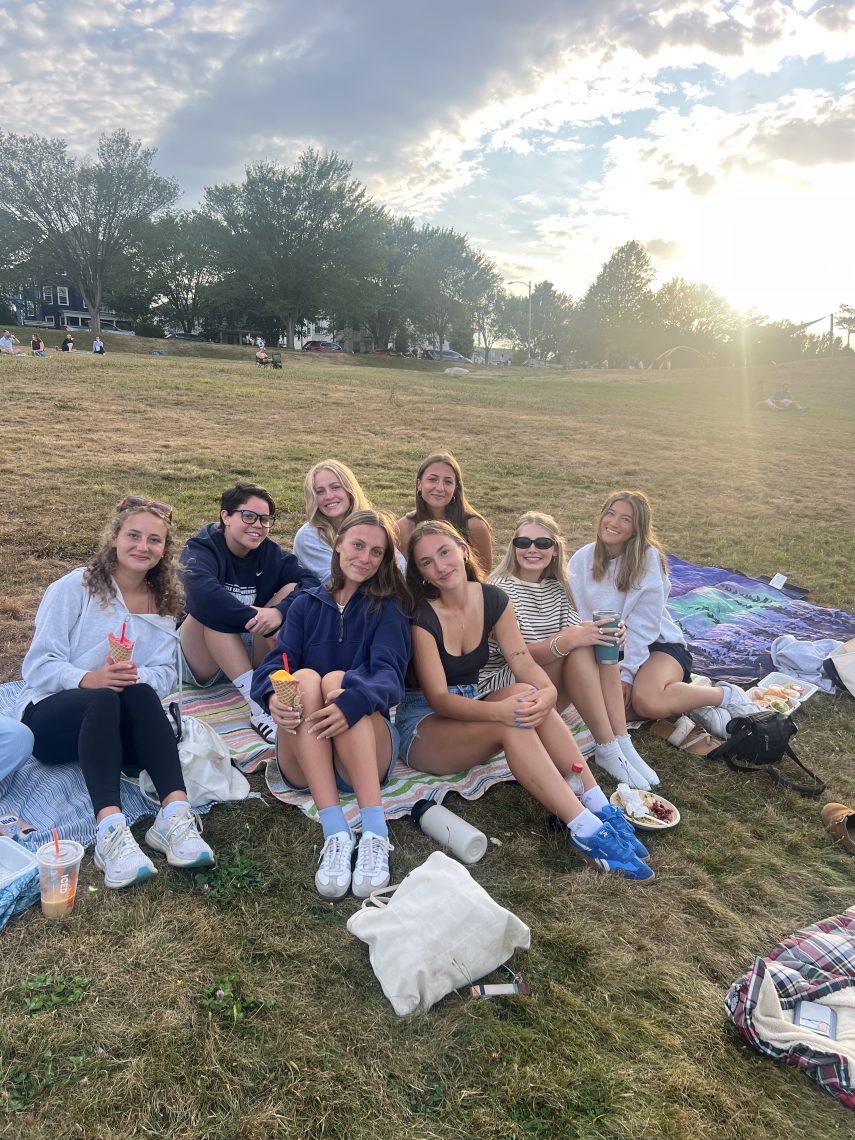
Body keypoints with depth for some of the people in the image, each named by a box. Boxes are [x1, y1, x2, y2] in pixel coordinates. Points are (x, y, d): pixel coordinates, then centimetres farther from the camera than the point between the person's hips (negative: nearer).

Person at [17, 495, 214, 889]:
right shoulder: (75, 588, -2)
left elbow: (165, 674, -2)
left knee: (140, 693, -32)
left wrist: (137, 676, -26)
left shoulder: (163, 603, 11)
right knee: (104, 699, -36)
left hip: (118, 727, 3)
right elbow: (39, 665, -9)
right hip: (51, 716, -3)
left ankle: (174, 814, -46)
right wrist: (88, 679, -29)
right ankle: (110, 829, -51)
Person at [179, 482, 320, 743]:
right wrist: (253, 616, -39)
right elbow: (202, 590, -37)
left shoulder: (271, 553, 0)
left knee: (292, 590, -15)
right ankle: (258, 706, -41)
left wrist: (280, 611, -37)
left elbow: (311, 582, -18)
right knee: (212, 607, -33)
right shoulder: (200, 548, -13)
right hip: (203, 661, -3)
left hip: (253, 657, 4)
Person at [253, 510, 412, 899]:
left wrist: (355, 699, -36)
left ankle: (375, 834, -39)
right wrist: (274, 695, -28)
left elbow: (389, 676, -12)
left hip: (367, 753, -2)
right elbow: (275, 664, -2)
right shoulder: (306, 605, 15)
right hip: (303, 758, 2)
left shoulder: (388, 609, 7)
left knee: (338, 679, -29)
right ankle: (335, 834, -38)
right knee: (305, 678, -27)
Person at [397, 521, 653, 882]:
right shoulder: (421, 616, -17)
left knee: (527, 696, -28)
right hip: (422, 726, -5)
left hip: (468, 709, 5)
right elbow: (438, 698, -23)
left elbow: (524, 664, -7)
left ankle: (599, 807, -28)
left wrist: (548, 691, -32)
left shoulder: (493, 600, -1)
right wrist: (497, 710, -42)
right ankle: (587, 831, -34)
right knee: (512, 724, -33)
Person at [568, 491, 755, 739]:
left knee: (646, 700, -35)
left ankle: (727, 695, -7)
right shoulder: (581, 560, -2)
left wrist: (626, 674, -19)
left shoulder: (647, 558, -14)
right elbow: (584, 620, -2)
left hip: (658, 643, -4)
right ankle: (686, 699, -9)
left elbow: (643, 625, -16)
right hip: (610, 651, 4)